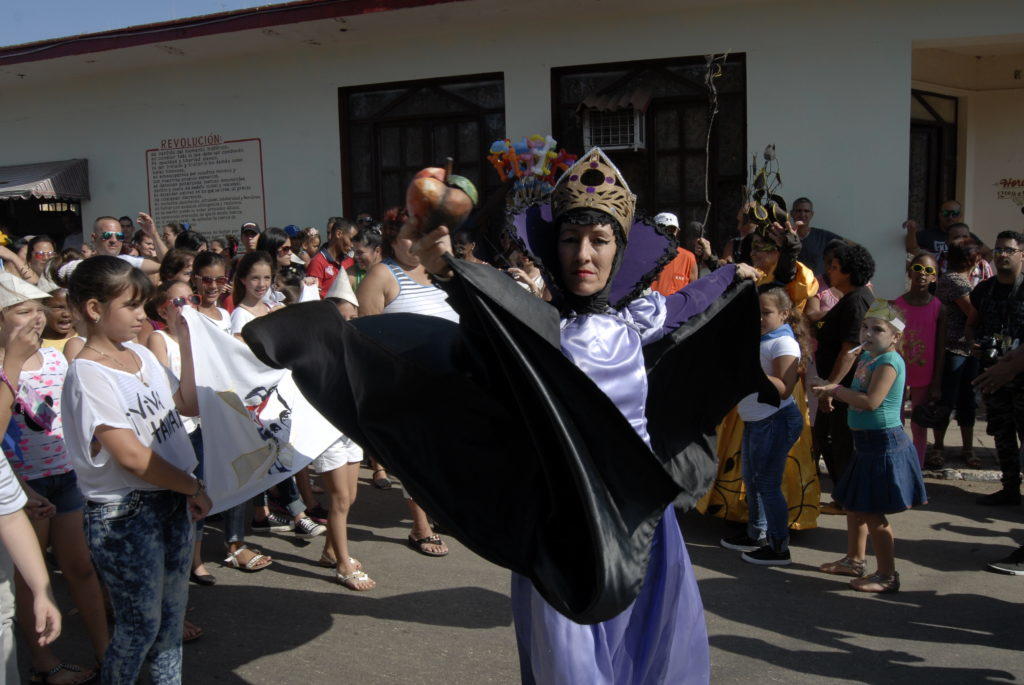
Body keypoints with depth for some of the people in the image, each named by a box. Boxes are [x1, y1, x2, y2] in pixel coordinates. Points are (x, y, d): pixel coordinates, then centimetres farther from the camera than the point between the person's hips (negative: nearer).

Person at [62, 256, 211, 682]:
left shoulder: (141, 354, 6)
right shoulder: (88, 374, -17)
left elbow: (190, 405, 8)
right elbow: (131, 456, -20)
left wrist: (185, 339, 2)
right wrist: (195, 487, -11)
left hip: (171, 500, 7)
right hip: (123, 514, -7)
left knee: (172, 614, 17)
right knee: (141, 625, 5)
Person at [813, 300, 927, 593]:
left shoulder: (889, 361, -19)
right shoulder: (866, 357, 10)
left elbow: (871, 401, -29)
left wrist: (838, 391, -18)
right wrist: (835, 391, 3)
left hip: (884, 442, -10)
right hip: (867, 442, 10)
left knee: (871, 513, -4)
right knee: (853, 505, 20)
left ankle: (887, 575, 7)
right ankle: (854, 560, 36)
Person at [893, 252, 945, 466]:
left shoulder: (938, 308, -4)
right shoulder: (896, 305, -3)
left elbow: (940, 348, -2)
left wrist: (937, 384, -3)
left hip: (924, 378, 0)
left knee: (919, 427, 10)